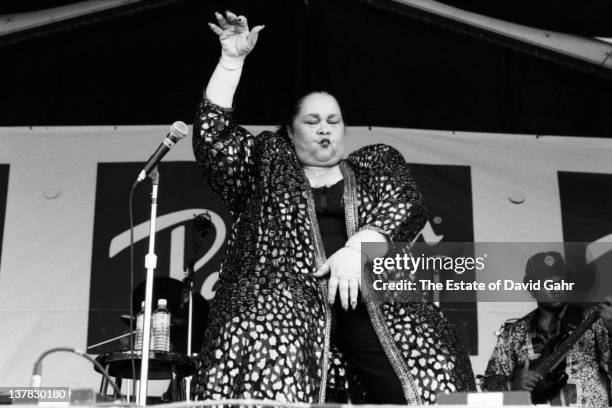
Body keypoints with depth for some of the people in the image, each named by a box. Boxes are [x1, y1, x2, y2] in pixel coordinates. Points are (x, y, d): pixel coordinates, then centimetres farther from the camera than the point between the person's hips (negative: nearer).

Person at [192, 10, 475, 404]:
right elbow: (213, 135, 12)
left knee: (434, 375, -23)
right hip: (286, 291, -1)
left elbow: (406, 204, 7)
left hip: (374, 293, 1)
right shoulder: (266, 164, 24)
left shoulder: (377, 163, 24)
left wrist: (358, 246, -12)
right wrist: (232, 59, 9)